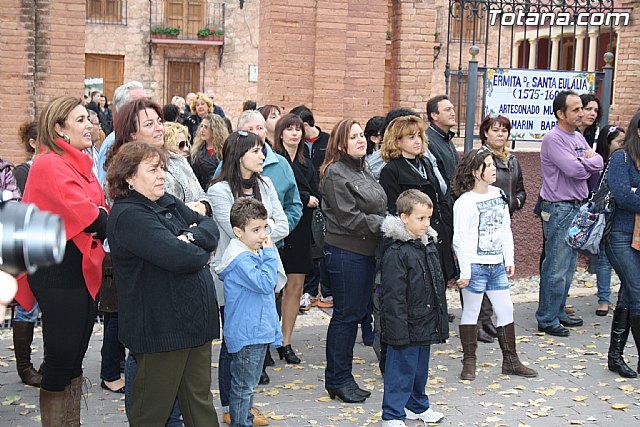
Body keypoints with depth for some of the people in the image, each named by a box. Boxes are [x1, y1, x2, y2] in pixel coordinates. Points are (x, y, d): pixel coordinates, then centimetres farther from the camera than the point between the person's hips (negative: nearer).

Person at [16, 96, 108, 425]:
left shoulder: (81, 166, 14)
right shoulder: (49, 166, -14)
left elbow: (97, 212, 11)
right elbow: (84, 215, -22)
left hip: (85, 270, 9)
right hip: (60, 274, -9)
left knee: (75, 359, 15)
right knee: (60, 359, -1)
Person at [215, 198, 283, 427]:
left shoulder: (255, 253, 11)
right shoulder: (241, 259, -20)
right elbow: (265, 283, -28)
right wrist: (270, 254, -21)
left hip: (258, 332, 10)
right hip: (246, 335, -10)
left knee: (250, 384, 21)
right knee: (243, 387, 1)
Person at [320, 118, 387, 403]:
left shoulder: (364, 171, 15)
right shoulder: (335, 174, -12)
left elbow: (377, 209, 21)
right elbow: (349, 218, -19)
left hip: (367, 251, 9)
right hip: (345, 252, -9)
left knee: (358, 312, 14)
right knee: (345, 315, -1)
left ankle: (341, 376, 25)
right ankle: (337, 380, 11)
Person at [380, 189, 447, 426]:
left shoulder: (429, 245, 8)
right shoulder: (396, 252, -19)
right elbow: (394, 296, -20)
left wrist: (441, 321, 19)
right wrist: (399, 331, -21)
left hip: (426, 324, 8)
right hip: (406, 326, -8)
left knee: (421, 368, 21)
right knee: (401, 369, 1)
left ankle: (418, 406, 37)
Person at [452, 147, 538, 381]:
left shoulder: (499, 195, 8)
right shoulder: (465, 202, -13)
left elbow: (506, 230, 15)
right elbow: (461, 239, -15)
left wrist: (509, 259, 13)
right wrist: (465, 272, -16)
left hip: (497, 265, 7)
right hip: (475, 265, -7)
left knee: (506, 310, 10)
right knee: (470, 312, 5)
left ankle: (510, 361, 21)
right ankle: (469, 362, 16)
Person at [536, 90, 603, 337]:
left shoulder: (579, 138, 14)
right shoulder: (553, 139, -13)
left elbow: (598, 166, 10)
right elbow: (575, 170, -22)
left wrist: (589, 162, -8)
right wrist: (591, 162, -5)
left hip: (578, 207, 9)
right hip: (559, 209, -9)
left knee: (568, 266, 15)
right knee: (556, 268, -5)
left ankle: (558, 313, 25)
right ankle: (547, 320, 3)